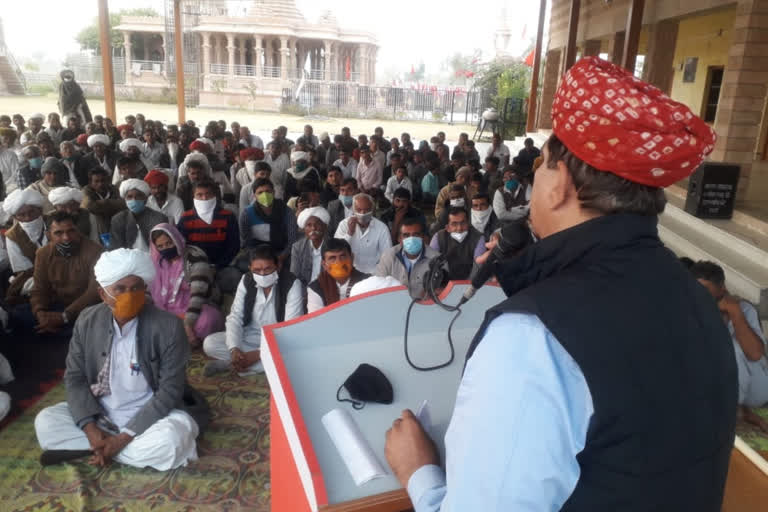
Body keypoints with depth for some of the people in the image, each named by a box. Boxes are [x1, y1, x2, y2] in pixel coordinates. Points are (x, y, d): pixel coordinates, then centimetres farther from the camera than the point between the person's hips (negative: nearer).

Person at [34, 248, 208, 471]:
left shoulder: (168, 326, -19)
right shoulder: (87, 322, -5)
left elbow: (169, 392, -18)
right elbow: (74, 379, -1)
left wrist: (123, 438, -23)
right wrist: (91, 429, -17)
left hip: (152, 415, -4)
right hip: (100, 414, 5)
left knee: (170, 442, -33)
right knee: (46, 422, -15)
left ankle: (83, 450, -11)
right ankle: (140, 448, -13)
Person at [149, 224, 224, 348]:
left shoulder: (195, 257, -12)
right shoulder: (156, 262, 7)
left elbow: (198, 293, -22)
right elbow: (148, 292, 9)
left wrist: (187, 324, -31)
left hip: (193, 311, -5)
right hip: (167, 313, 5)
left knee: (208, 320, -37)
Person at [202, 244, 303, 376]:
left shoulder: (292, 284, -18)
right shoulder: (246, 281, -6)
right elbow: (235, 317, -7)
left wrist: (258, 353, -27)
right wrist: (234, 349, -26)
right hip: (250, 336, 3)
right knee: (210, 343, -16)